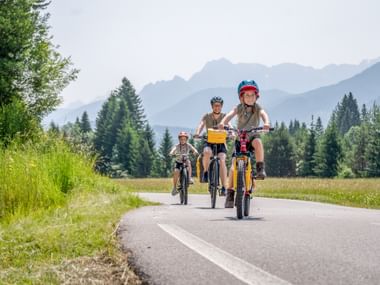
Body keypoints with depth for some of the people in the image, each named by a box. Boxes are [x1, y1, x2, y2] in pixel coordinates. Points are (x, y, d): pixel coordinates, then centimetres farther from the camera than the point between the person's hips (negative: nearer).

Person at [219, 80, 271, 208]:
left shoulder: (257, 108, -5)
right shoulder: (239, 108, -5)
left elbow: (264, 114, -25)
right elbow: (230, 114, -23)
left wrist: (266, 123, -49)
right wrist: (223, 123, -44)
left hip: (252, 136, 0)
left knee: (258, 141, -37)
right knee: (234, 164, -11)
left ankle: (260, 169, -25)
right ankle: (230, 192, -3)